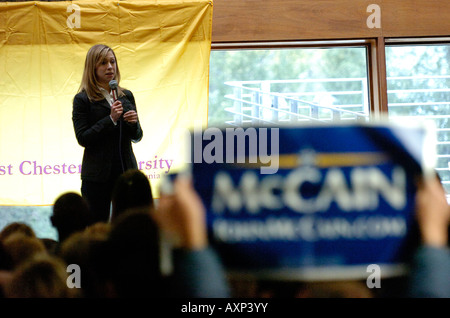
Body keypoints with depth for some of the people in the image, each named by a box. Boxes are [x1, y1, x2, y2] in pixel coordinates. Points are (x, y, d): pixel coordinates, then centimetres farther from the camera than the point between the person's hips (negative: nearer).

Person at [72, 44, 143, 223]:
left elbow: (136, 137, 15)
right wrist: (110, 119, -16)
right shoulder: (83, 99, -1)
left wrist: (133, 123, -7)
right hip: (97, 177, -3)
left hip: (125, 172, 4)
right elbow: (83, 138, -9)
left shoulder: (126, 96, 12)